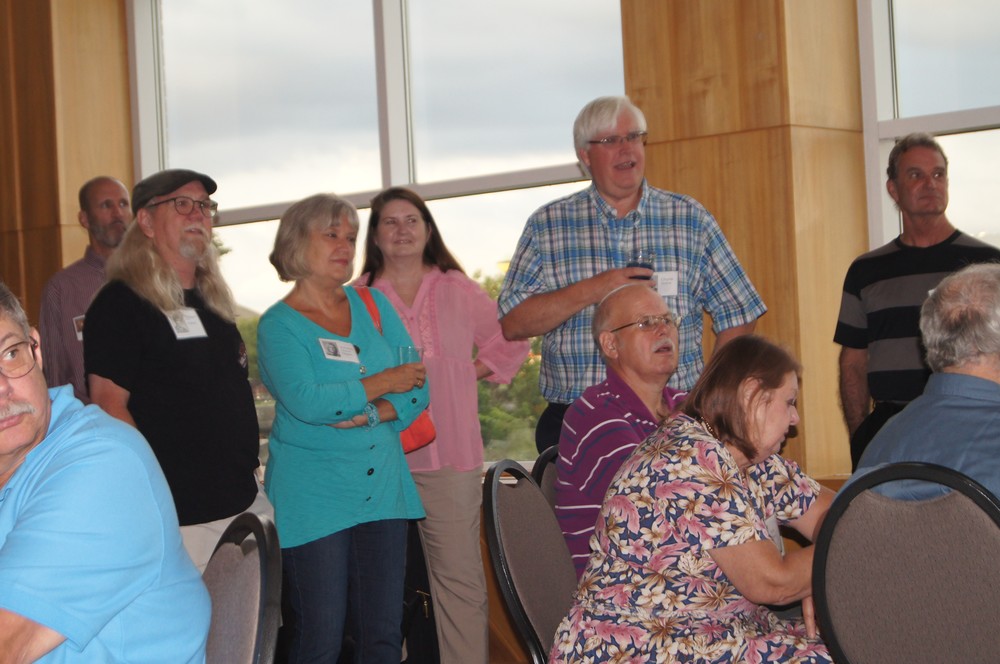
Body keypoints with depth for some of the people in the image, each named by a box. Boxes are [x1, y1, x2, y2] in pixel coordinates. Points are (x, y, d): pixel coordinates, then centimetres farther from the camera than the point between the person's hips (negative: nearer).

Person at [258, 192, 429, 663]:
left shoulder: (373, 305, 12)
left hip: (382, 487, 5)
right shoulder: (277, 325, -3)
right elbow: (306, 402, -18)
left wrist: (377, 413, -13)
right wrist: (380, 385, -9)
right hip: (313, 496, -5)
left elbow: (416, 386, 6)